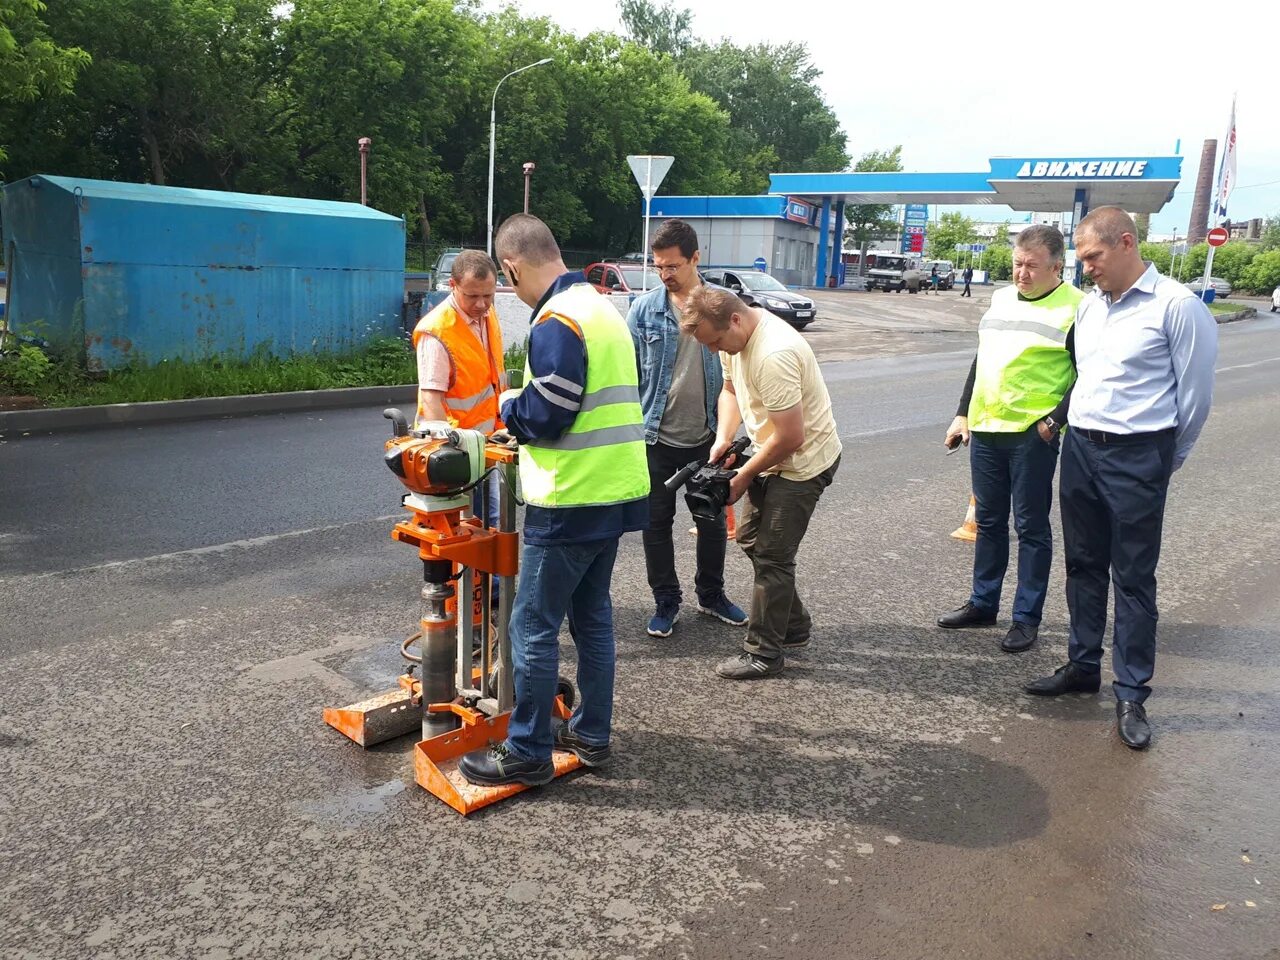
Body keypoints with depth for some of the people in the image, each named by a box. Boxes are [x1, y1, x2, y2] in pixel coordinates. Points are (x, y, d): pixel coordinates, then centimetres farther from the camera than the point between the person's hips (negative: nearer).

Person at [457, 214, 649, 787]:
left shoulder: (557, 321, -17)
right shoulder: (603, 309, 14)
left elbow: (544, 417, -19)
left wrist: (508, 406, 1)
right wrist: (524, 410, 14)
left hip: (571, 503, -10)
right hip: (615, 492, 10)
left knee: (533, 628, 1)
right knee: (593, 618, 17)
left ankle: (527, 753, 11)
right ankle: (592, 735, 27)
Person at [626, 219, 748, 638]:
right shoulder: (644, 308, -4)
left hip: (706, 436, 1)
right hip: (657, 436, 0)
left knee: (712, 520, 14)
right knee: (657, 522, 9)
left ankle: (711, 594, 33)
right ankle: (666, 602, 25)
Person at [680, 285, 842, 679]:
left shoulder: (774, 355, -33)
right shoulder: (733, 335, -3)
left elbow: (790, 437, -30)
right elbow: (730, 388, 14)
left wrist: (743, 477, -17)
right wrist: (723, 438, -3)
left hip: (804, 461, -10)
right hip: (773, 455, 10)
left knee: (771, 555, -5)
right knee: (751, 539, 16)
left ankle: (764, 653, 9)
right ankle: (793, 629, 30)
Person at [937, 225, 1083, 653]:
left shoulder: (1075, 309, -8)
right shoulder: (1000, 298, 12)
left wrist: (1054, 420, -17)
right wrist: (963, 413, 15)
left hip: (1033, 436, -6)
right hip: (985, 430, 7)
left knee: (1031, 528, 3)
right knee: (989, 522, 16)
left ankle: (1027, 618, 13)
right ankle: (982, 603, 28)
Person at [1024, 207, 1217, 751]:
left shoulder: (1178, 307, -11)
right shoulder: (1089, 305, 8)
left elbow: (1194, 393, -6)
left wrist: (1165, 460, 3)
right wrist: (1072, 425, 15)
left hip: (1137, 458, -6)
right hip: (1080, 447, 6)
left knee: (1133, 579, 1)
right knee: (1083, 566, 15)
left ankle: (1131, 695, 11)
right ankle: (1083, 666, 29)